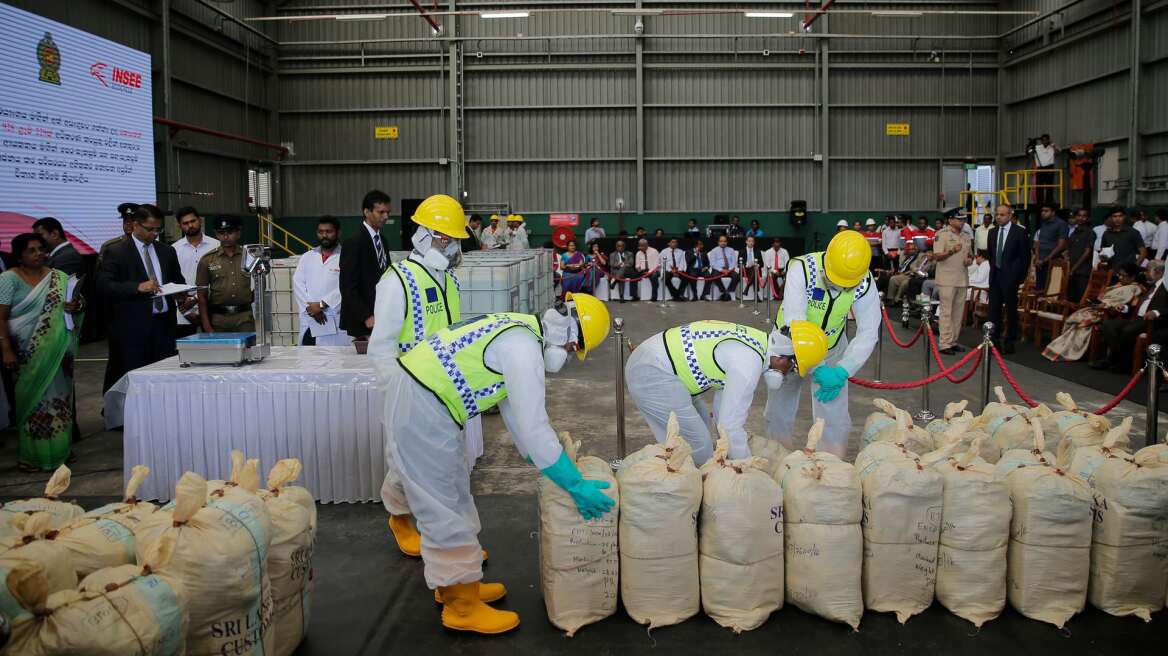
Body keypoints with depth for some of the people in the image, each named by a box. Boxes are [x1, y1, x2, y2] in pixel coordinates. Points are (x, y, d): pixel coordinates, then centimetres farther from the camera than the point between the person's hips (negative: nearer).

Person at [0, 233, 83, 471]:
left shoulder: (59, 277, 8)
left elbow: (74, 305, 17)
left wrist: (75, 307, -7)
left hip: (58, 351, 4)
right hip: (28, 352, -4)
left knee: (58, 397, 8)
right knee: (34, 399, 0)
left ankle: (57, 449, 19)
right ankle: (32, 455, 8)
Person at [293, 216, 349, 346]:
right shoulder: (306, 257, 16)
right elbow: (298, 285, 6)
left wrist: (321, 305, -13)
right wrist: (311, 308, -8)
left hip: (336, 324, -4)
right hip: (309, 323, 4)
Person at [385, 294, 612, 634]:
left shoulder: (519, 330, 12)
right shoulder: (524, 348, -19)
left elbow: (514, 410, 18)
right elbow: (533, 427, -21)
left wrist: (545, 462, 21)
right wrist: (575, 485, -15)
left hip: (415, 394, 11)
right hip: (423, 410, -11)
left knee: (453, 494, 20)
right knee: (445, 509, 0)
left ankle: (455, 585, 33)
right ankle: (462, 607, 13)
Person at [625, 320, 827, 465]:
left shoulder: (755, 340, 9)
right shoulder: (749, 363, -21)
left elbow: (725, 395, 17)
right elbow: (730, 425, -20)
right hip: (653, 375, -10)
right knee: (697, 451, -5)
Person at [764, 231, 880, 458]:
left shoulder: (865, 283, -20)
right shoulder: (802, 268, -30)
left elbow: (867, 334, -18)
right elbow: (795, 324, -35)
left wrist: (842, 372, -29)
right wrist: (817, 369, -40)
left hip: (832, 349, 1)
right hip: (789, 344, -1)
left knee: (835, 420, -4)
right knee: (779, 415, 11)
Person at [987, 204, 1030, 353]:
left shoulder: (1019, 232, -6)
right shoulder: (992, 232, 10)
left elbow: (1024, 256, -5)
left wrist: (1019, 276, -6)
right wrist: (993, 268, 12)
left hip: (1010, 276, -5)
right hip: (995, 275, 5)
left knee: (1011, 309, 2)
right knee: (994, 309, 6)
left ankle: (1009, 342, 7)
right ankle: (994, 340, 12)